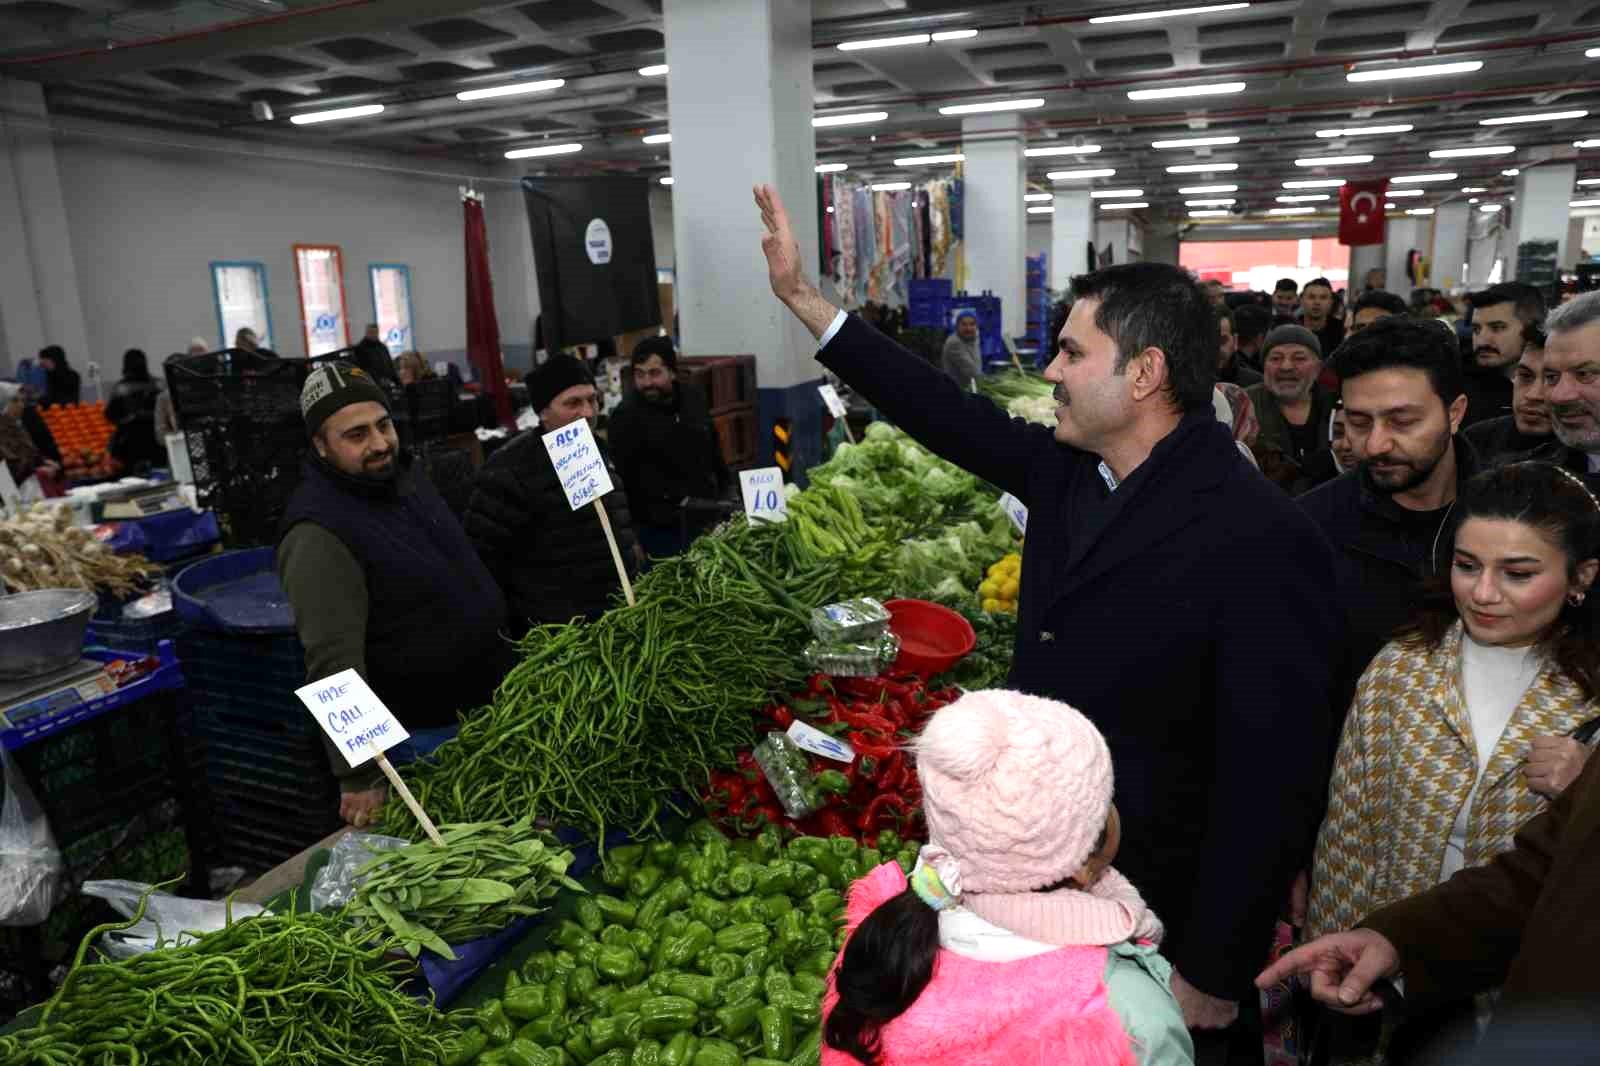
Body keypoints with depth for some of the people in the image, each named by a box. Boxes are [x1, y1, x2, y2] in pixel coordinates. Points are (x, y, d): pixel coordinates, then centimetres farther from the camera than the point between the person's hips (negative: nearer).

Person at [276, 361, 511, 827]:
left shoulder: (406, 472, 1)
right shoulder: (319, 535, -26)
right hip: (425, 736, -8)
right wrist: (360, 776, -27)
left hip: (491, 706, 8)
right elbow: (334, 664, -28)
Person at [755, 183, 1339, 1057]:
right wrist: (800, 296, 6)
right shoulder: (1067, 470, -4)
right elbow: (950, 415, 4)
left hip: (1159, 931, -6)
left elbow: (1273, 785, -23)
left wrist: (1211, 981, -16)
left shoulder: (1261, 543, -25)